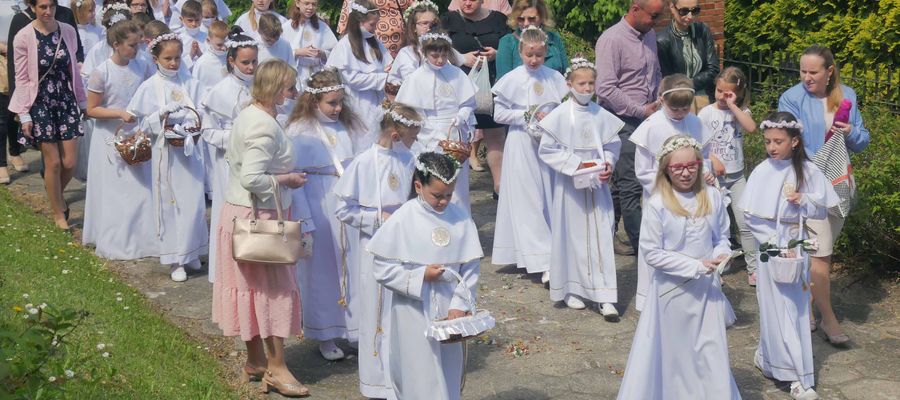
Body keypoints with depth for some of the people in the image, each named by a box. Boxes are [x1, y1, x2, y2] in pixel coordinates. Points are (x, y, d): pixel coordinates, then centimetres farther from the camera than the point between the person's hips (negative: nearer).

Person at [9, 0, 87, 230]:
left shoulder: (68, 31, -3)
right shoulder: (24, 37, -11)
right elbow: (21, 79, -6)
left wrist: (82, 101, 10)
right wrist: (24, 115, -7)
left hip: (66, 101, 3)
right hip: (40, 104, -3)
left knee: (70, 162, 2)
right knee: (53, 162, 2)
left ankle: (55, 194, 34)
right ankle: (58, 213, 21)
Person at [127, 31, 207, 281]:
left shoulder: (191, 84, 4)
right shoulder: (150, 87, -2)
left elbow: (201, 116, 5)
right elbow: (145, 124, -1)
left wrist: (193, 125, -13)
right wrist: (163, 113, -16)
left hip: (190, 150, 2)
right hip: (166, 151, -2)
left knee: (194, 201, 2)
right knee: (169, 203, 3)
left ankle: (190, 253, 18)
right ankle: (175, 260, 11)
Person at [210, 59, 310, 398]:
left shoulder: (247, 114, 6)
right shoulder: (265, 127, -24)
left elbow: (231, 155, 17)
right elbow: (252, 179, -29)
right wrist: (287, 179, -15)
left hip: (239, 211, 9)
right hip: (260, 217, -9)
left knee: (253, 288, 16)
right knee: (275, 289, 2)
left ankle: (255, 361, 28)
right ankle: (276, 368, 11)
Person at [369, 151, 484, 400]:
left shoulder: (461, 219, -1)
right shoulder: (402, 221, -10)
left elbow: (470, 268, 2)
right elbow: (383, 270, -8)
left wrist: (459, 304, -7)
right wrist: (420, 276, -17)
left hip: (449, 313, 3)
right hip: (414, 315, -3)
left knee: (450, 373, 14)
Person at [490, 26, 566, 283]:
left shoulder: (555, 78, 4)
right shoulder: (511, 80, -4)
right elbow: (500, 114, -3)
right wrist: (528, 115, -13)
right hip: (522, 146, -3)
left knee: (550, 199, 7)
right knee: (529, 203, -6)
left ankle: (552, 252, 20)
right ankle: (541, 261, -7)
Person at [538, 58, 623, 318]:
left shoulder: (601, 115, 0)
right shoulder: (560, 115, -9)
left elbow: (612, 145, 10)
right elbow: (546, 150, -8)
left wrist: (608, 164, -10)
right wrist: (576, 165, -15)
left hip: (597, 184, 2)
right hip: (570, 184, -2)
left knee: (601, 236, -1)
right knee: (572, 234, 6)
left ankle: (605, 296, 1)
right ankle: (571, 289, 22)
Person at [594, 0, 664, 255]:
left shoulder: (650, 35, 11)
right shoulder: (612, 40, -13)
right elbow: (606, 89, -19)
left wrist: (659, 105, 9)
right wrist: (642, 111, -14)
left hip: (646, 120, 8)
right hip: (623, 122, -8)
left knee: (622, 184, 13)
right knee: (630, 186, -4)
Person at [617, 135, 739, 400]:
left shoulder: (713, 199, -2)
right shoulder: (657, 205, -15)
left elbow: (722, 237, 11)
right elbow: (652, 253, -14)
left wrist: (721, 256, -12)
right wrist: (696, 266, -16)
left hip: (707, 288, 3)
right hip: (672, 289, -3)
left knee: (711, 352, 7)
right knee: (674, 352, 12)